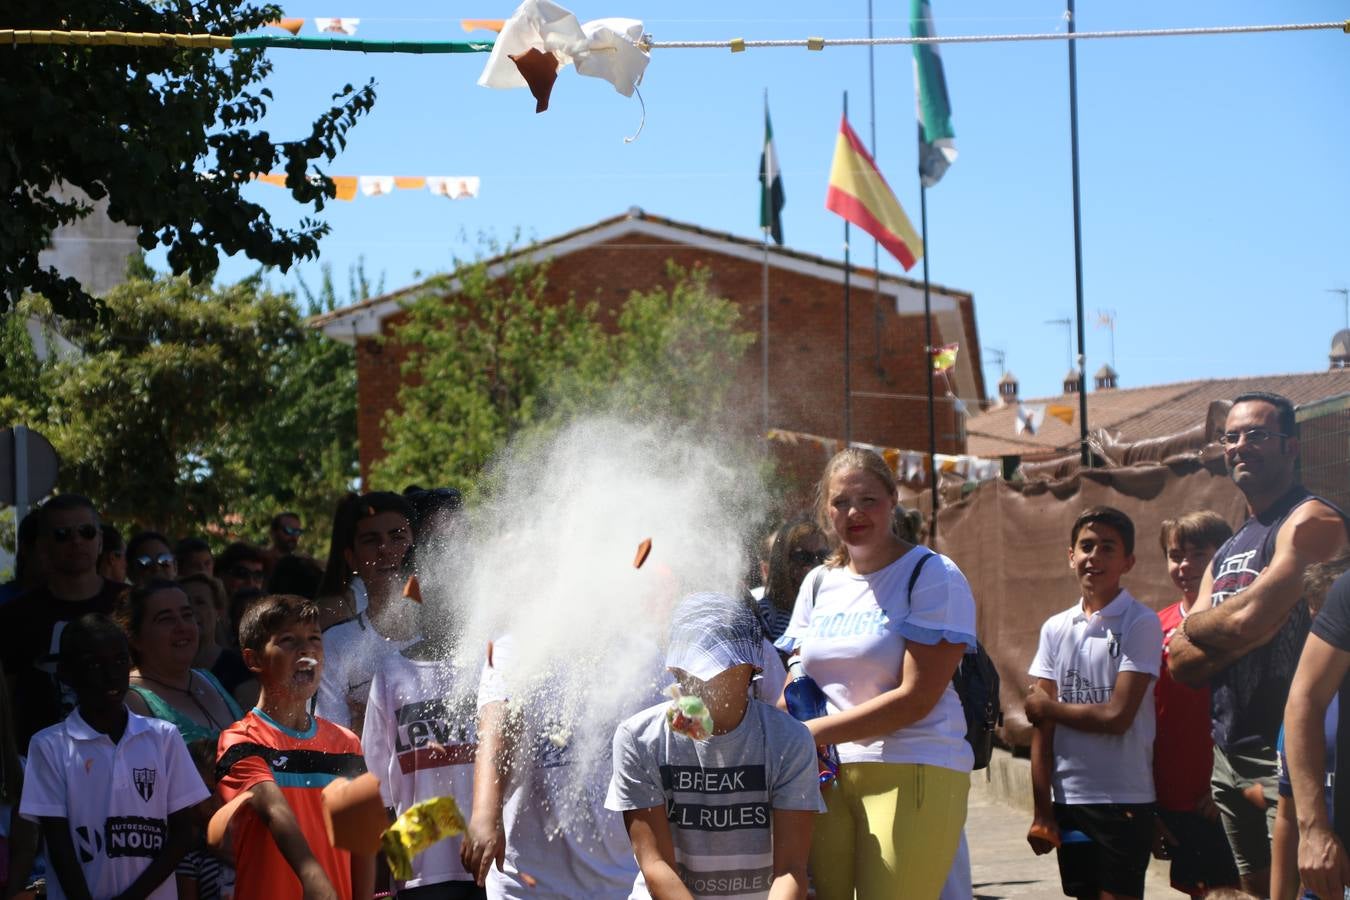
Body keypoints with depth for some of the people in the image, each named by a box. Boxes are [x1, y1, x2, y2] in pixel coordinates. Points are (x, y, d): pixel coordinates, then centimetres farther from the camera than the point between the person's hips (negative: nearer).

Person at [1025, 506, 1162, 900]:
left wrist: (1048, 707, -1)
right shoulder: (1056, 628, 8)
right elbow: (1042, 728, 6)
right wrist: (1042, 811, 2)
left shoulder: (1140, 624, -7)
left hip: (1124, 800, -5)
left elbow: (1117, 716, -14)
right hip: (1068, 798, 5)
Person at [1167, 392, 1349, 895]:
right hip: (1229, 754, 9)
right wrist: (1230, 632, -11)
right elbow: (1181, 663, 8)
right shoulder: (1230, 549, 17)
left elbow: (1252, 618, -23)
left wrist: (1196, 627, -2)